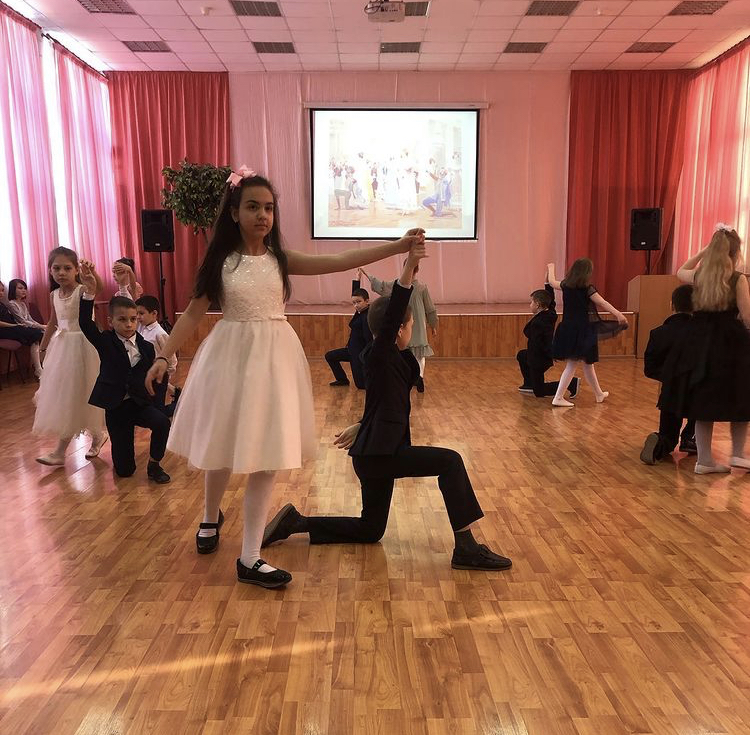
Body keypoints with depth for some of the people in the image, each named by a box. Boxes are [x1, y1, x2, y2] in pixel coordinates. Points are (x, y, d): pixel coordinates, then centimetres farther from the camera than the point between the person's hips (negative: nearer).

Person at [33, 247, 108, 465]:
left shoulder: (83, 290, -13)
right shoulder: (54, 295, 6)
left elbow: (100, 287, -36)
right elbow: (53, 323, 18)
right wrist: (42, 348, 24)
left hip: (82, 346, -7)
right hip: (61, 347, 7)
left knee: (80, 395, 1)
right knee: (61, 395, 10)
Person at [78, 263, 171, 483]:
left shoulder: (146, 347, -1)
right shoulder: (105, 342, -6)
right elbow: (85, 324, -23)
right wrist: (89, 292, -37)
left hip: (141, 403, 2)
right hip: (115, 408, -1)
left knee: (162, 423, -31)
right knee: (124, 470, -1)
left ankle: (154, 465, -6)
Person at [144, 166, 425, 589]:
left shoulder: (281, 260, 2)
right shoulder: (221, 261, -2)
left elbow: (340, 262, -4)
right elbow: (194, 313, 0)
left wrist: (398, 246, -9)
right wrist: (164, 356, -10)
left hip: (274, 358, 2)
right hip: (231, 356, -1)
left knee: (267, 453, 1)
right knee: (223, 447, 11)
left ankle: (250, 558, 12)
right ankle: (212, 517, 45)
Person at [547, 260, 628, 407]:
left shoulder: (566, 285, 3)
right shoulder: (587, 289, -13)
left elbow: (552, 282, 22)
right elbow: (603, 303, -22)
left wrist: (551, 268, 39)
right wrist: (618, 314, -30)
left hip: (568, 329, 7)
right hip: (582, 331, -7)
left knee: (587, 362, 15)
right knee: (572, 365, 1)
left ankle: (599, 394, 26)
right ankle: (558, 397, 1)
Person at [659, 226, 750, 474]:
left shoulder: (699, 276, 3)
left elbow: (680, 272, 28)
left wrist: (703, 251, 26)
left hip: (700, 343, 4)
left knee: (703, 403, 8)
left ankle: (704, 460, 12)